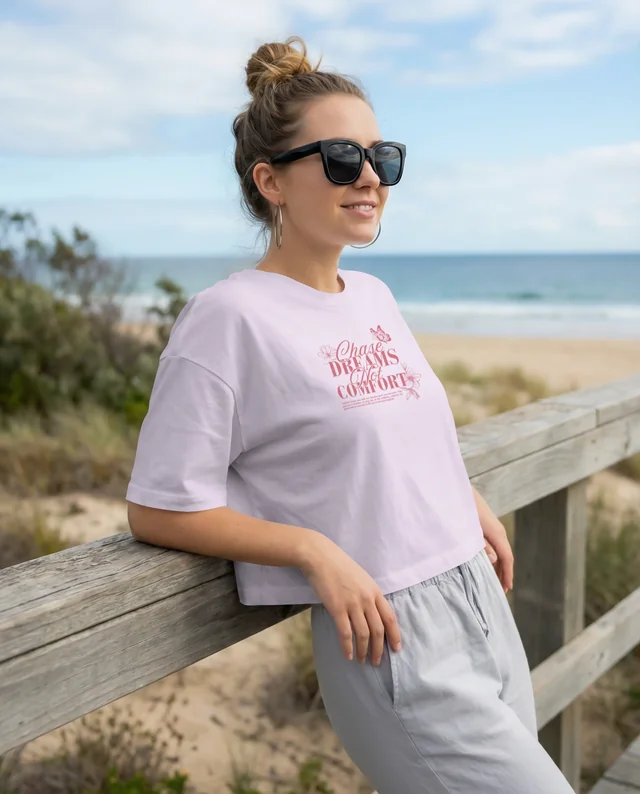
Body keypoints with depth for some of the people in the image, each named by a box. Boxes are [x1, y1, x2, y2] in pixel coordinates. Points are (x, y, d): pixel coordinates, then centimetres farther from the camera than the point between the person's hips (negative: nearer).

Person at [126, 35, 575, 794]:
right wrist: (316, 550, -20)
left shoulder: (375, 297, 8)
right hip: (390, 645, -7)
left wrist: (468, 500, 8)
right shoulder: (231, 316, -14)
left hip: (485, 607, 7)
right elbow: (157, 510, -12)